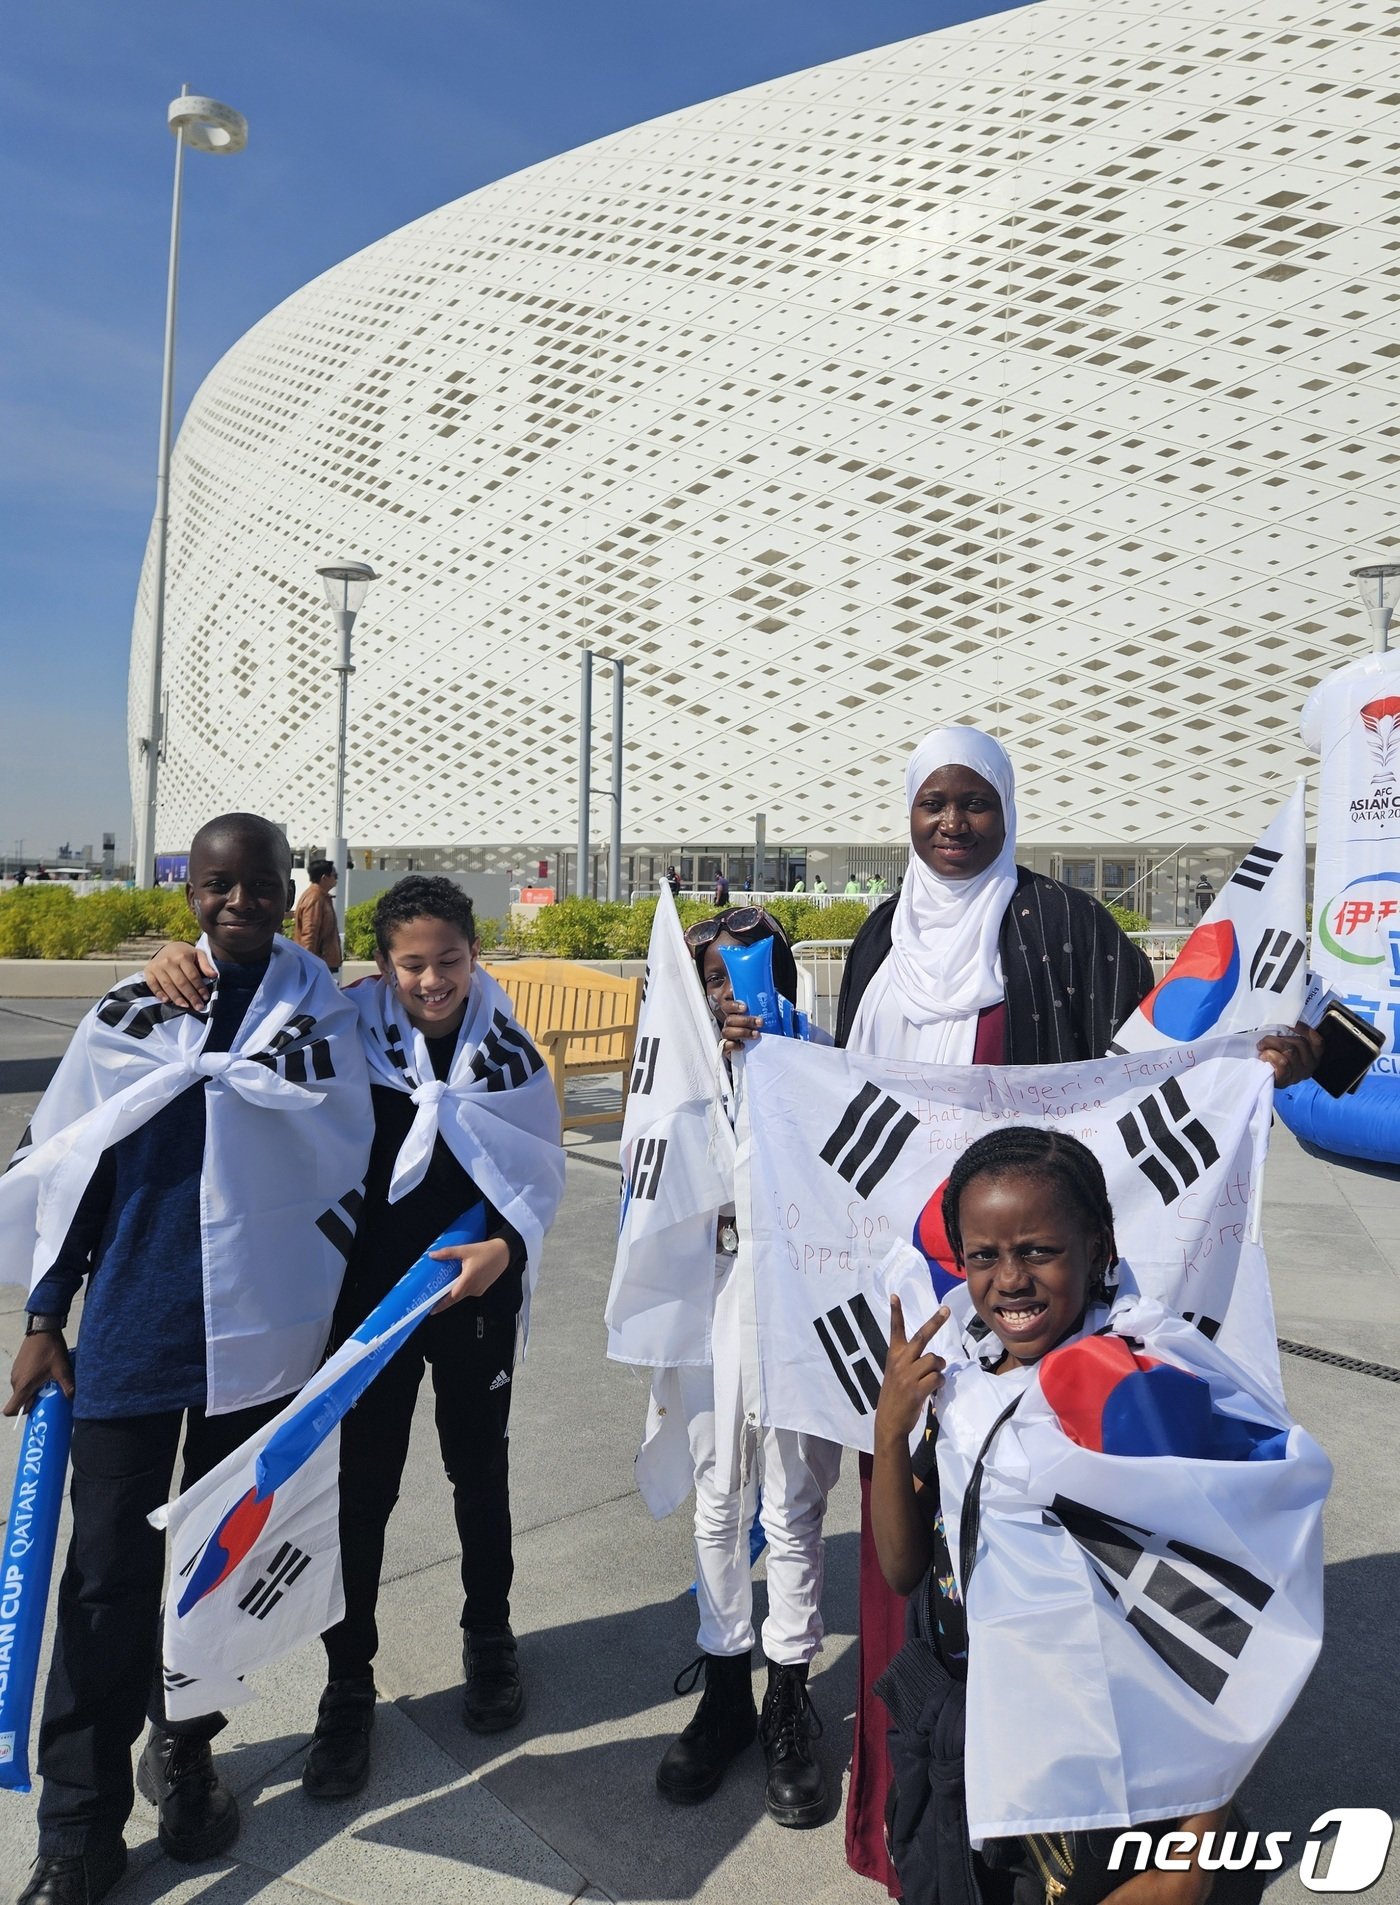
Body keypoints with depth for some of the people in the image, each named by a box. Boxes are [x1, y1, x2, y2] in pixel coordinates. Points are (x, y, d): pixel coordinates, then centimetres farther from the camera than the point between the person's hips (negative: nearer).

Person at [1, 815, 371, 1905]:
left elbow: (341, 1166, 1)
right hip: (129, 1334, 0)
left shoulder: (320, 1014, -1)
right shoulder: (132, 1011, 1)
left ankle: (184, 1744, 39)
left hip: (258, 1334, 0)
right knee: (109, 1577, 6)